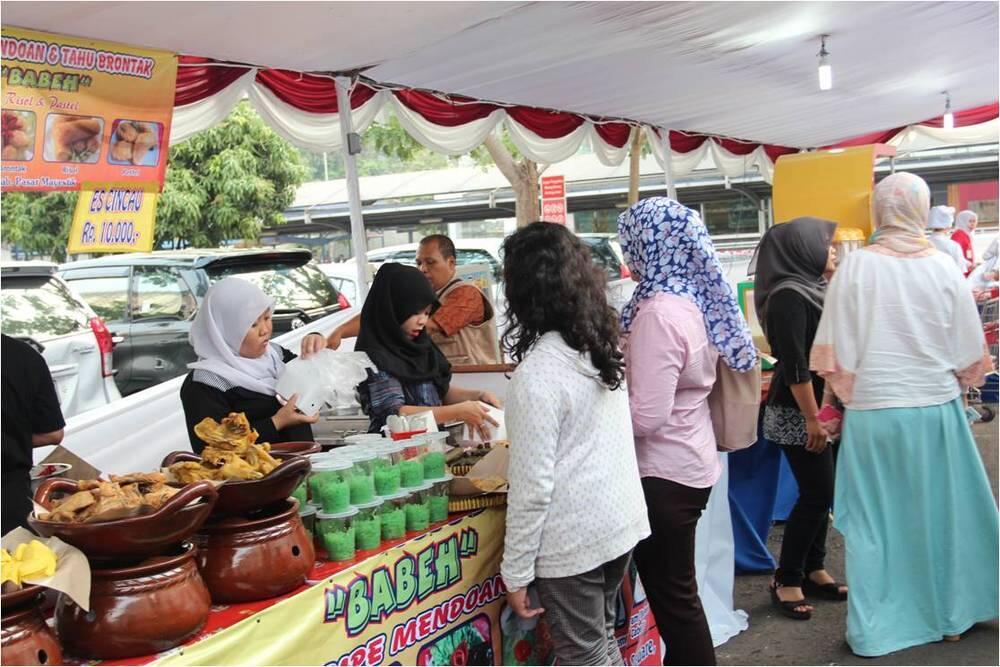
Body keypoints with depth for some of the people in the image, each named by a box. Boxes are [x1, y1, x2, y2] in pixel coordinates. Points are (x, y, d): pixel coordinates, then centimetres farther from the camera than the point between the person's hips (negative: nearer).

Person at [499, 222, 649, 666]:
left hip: (572, 541, -8)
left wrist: (515, 572, -11)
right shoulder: (602, 347, 4)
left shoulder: (536, 374, -21)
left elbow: (532, 487, -20)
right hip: (621, 522, 8)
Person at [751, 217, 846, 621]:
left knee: (820, 493, 14)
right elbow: (795, 365, -22)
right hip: (797, 413, -9)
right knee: (816, 494, -4)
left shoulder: (811, 289, 10)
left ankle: (813, 571, 26)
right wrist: (812, 419, -21)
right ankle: (786, 581, 9)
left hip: (819, 406, 9)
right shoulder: (789, 295, -18)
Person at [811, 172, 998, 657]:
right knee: (942, 512, 17)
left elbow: (834, 354, -7)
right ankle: (948, 614, 33)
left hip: (874, 412, -1)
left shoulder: (856, 268, -9)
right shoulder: (943, 268, -5)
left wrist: (852, 394, 8)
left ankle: (874, 630, 17)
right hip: (936, 409, 2)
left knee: (877, 520, 9)